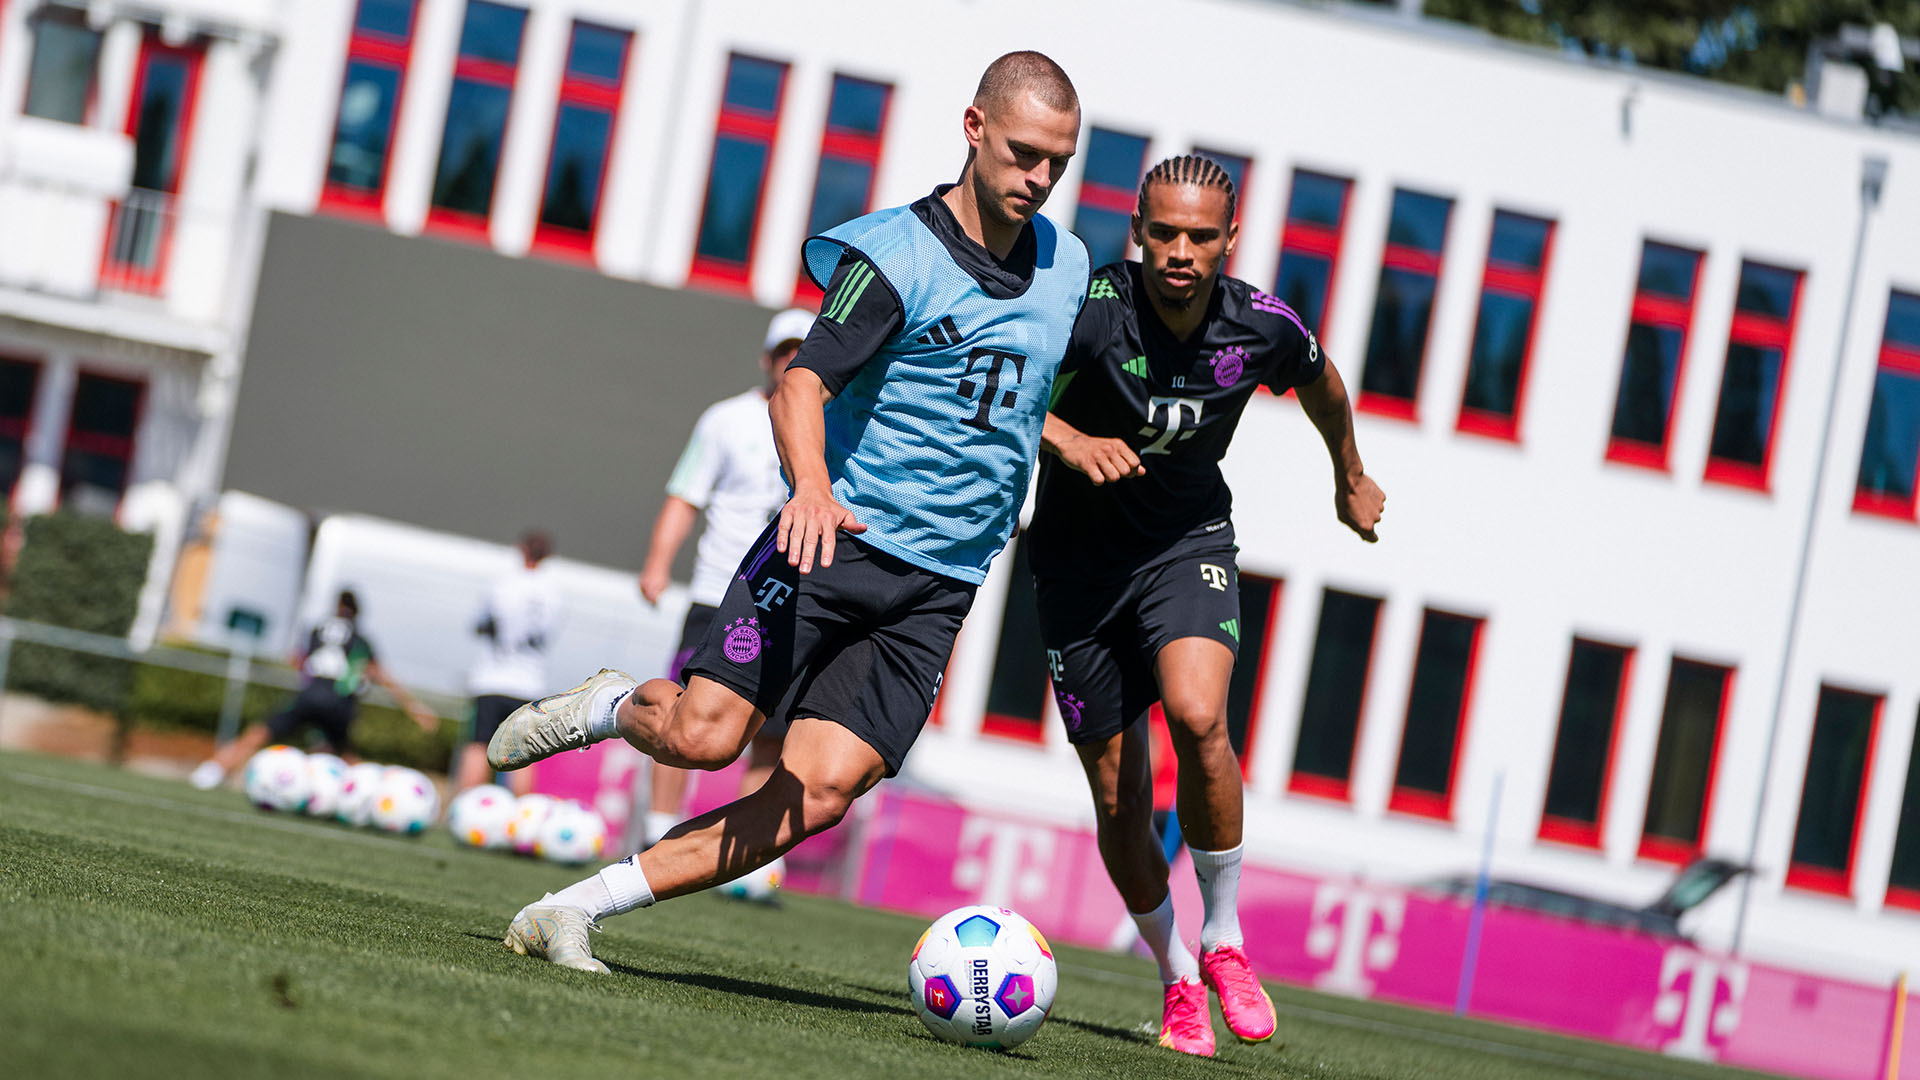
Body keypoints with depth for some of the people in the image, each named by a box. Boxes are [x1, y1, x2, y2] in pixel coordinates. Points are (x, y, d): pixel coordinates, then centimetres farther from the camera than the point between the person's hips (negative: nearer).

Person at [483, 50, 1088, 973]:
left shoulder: (1068, 264, 10)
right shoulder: (896, 254, -8)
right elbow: (802, 386, -19)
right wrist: (812, 486, -36)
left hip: (937, 591, 4)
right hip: (836, 541, -4)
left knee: (823, 792, -13)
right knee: (702, 735, -17)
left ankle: (572, 911, -7)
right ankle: (610, 707, 20)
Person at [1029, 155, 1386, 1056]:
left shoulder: (1262, 327, -12)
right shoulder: (1088, 306, -22)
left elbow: (1318, 381, 11)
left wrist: (1351, 479, 28)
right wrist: (1065, 440, -33)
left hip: (1189, 541, 0)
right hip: (1079, 553, 0)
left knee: (1197, 717, -28)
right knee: (1118, 796, 2)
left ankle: (1224, 942, -8)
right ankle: (1177, 979, 26)